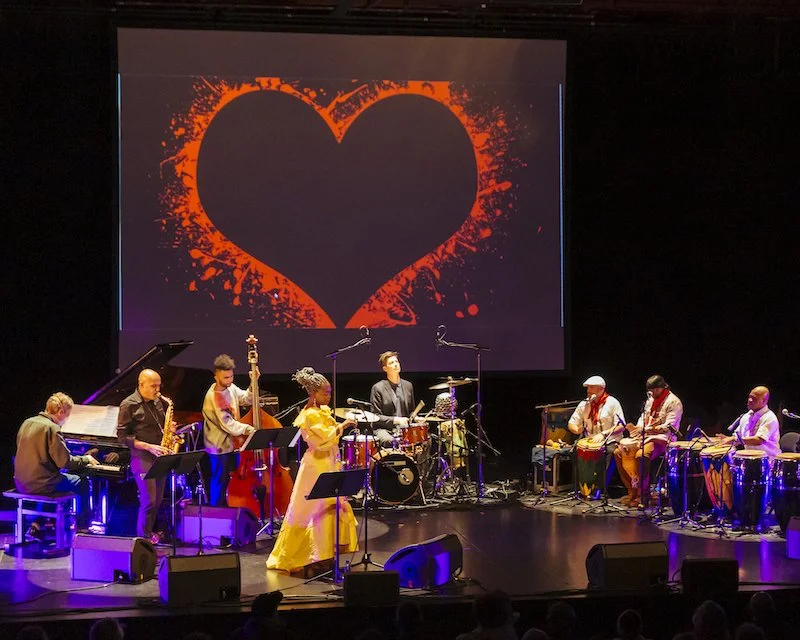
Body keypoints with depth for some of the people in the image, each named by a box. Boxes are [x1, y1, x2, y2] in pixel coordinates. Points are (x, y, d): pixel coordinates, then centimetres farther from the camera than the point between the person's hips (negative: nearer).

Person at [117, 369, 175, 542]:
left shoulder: (159, 402, 11)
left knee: (157, 501, 10)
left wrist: (170, 428, 0)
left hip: (160, 457, 6)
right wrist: (149, 447, -17)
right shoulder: (129, 405, -9)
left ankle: (151, 534, 24)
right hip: (142, 458, -6)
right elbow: (122, 436, -10)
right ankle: (144, 539, 1)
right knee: (149, 501, -10)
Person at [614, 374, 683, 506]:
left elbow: (668, 427, -18)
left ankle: (642, 495, -26)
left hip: (663, 439, -9)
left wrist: (646, 429, -25)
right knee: (619, 452, -5)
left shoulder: (673, 402, -10)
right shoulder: (651, 399, 16)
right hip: (646, 437, 9)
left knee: (641, 455, -36)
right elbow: (643, 417, 22)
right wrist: (636, 430, 0)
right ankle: (632, 491, -3)